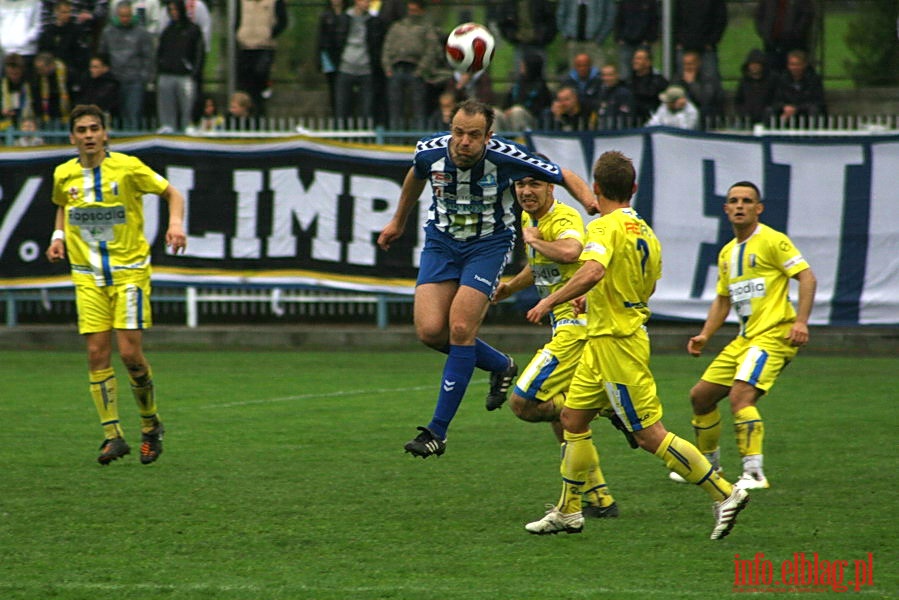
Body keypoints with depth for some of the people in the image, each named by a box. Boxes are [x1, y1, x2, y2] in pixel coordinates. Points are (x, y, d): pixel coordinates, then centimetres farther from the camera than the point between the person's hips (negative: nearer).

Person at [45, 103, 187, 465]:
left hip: (129, 271, -3)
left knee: (130, 352, -10)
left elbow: (172, 194, 1)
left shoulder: (127, 168, -8)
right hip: (88, 277, 3)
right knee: (97, 354, -6)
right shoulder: (64, 175, 3)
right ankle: (112, 434, -2)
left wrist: (176, 224, -17)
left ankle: (151, 425, 12)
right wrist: (58, 236, 8)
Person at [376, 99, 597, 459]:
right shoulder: (430, 152, -16)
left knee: (460, 328, -17)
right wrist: (399, 221, 26)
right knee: (430, 330, -12)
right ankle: (500, 366, 19)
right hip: (441, 240, 3)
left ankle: (438, 431, -9)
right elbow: (416, 177, 11)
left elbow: (565, 177, -11)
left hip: (489, 243, -3)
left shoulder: (506, 158, -25)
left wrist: (594, 204, -29)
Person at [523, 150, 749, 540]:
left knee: (650, 435, -7)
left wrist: (551, 301, -24)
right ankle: (568, 512, 20)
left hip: (616, 343, -9)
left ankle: (724, 494, -7)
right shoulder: (645, 232, 10)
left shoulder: (607, 226, -17)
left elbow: (591, 273, -34)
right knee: (573, 419, 15)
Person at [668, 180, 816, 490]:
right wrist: (705, 335, 12)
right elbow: (723, 299, 25)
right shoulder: (727, 252, 17)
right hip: (745, 338, 9)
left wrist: (801, 321, -23)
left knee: (741, 395, -26)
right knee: (701, 395, 11)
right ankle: (708, 463, 28)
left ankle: (754, 472, -28)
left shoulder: (772, 241, -8)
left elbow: (807, 277, -13)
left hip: (773, 335, -9)